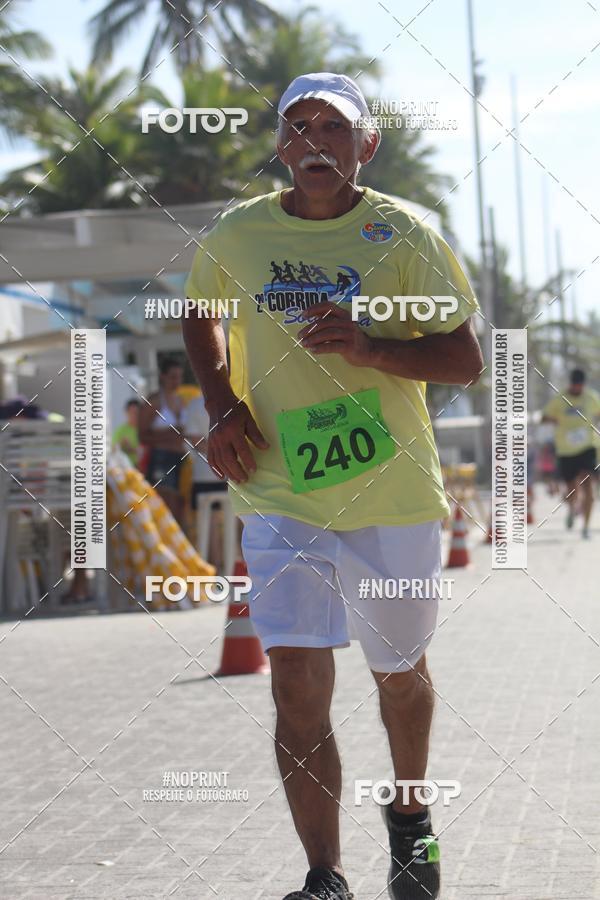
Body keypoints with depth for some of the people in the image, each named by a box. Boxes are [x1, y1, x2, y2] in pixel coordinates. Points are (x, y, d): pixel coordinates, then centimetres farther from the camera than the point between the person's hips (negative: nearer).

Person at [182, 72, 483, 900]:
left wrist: (368, 347, -22)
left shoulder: (405, 236, -6)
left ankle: (410, 818, 44)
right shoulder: (235, 236, 0)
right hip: (280, 498, 0)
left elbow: (466, 359, -5)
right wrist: (220, 405, 3)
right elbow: (202, 317, 20)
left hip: (393, 497, 0)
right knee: (297, 686, -11)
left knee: (399, 673, 16)